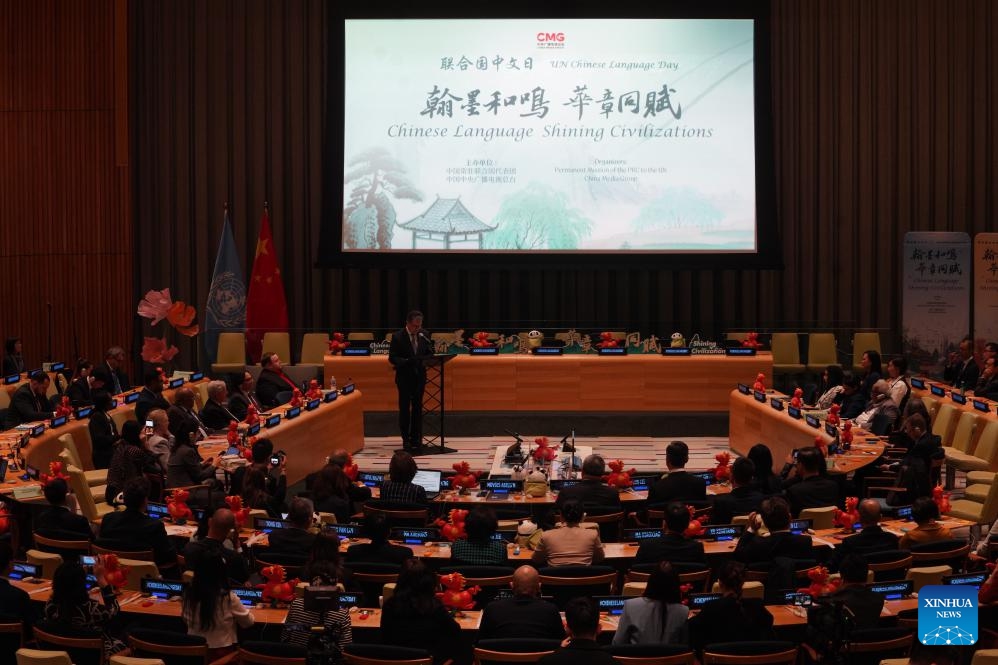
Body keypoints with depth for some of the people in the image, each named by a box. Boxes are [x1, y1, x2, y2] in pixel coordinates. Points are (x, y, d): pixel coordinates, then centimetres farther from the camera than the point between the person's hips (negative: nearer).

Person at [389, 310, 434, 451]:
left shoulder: (423, 335, 2)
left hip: (419, 376, 3)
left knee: (417, 407, 8)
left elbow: (430, 353, 8)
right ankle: (406, 438, 11)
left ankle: (416, 438, 15)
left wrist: (424, 360, -16)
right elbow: (392, 358, -12)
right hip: (404, 377, -3)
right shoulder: (397, 337, -10)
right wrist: (407, 361, -28)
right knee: (404, 408, 2)